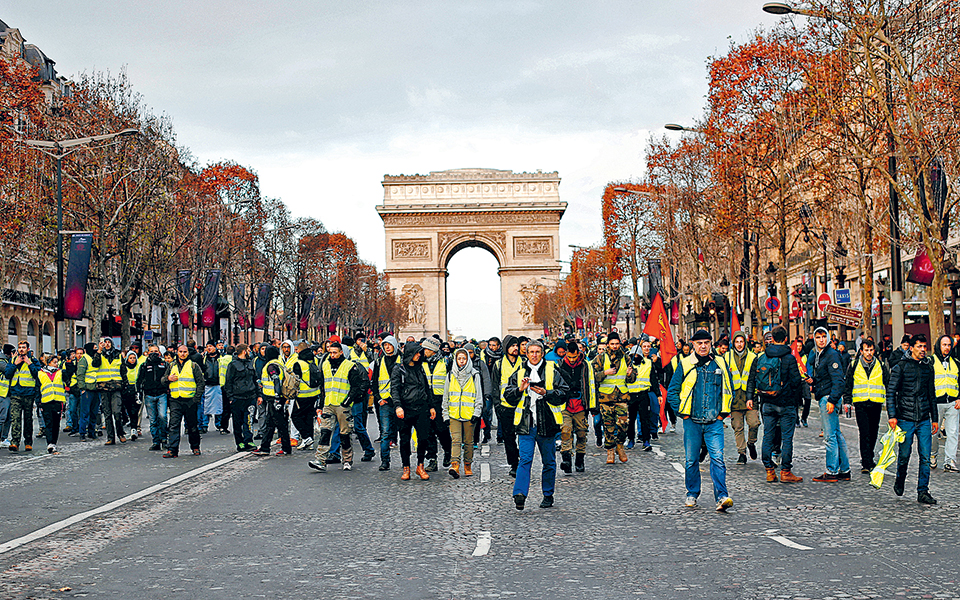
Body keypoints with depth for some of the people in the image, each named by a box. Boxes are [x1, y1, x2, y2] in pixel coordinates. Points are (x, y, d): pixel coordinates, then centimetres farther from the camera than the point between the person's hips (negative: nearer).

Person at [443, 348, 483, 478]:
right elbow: (445, 397, 13)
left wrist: (476, 413, -4)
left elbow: (479, 396, 5)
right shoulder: (450, 375, 10)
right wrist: (445, 415, 8)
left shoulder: (474, 375, 6)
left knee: (468, 441, 6)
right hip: (454, 413, 1)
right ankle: (455, 466, -22)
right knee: (455, 440, -11)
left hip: (469, 414, 0)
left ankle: (468, 466, 16)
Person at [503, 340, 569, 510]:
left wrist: (546, 393, -15)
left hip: (547, 424, 0)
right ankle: (520, 494, -18)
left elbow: (564, 393, -1)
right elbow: (508, 396, 8)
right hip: (526, 424, 0)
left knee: (549, 461, 10)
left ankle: (548, 495, 22)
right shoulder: (518, 373, 9)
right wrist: (520, 389, -11)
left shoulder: (552, 372, 4)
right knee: (525, 459, -12)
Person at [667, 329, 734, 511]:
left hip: (714, 422, 0)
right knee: (691, 460, 7)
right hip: (692, 421, 0)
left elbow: (729, 390, 16)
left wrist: (723, 413, 8)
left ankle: (721, 496, -13)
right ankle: (692, 494, 22)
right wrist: (682, 413, -1)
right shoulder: (685, 364, 1)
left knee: (717, 458, -11)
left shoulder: (720, 364, 6)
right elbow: (672, 392, 5)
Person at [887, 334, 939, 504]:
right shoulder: (901, 366, -3)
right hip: (906, 418, -3)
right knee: (904, 455, 5)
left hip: (924, 419, 3)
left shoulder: (928, 367, 11)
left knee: (925, 457, -2)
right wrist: (892, 415, -13)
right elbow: (891, 392, -4)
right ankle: (900, 481, 31)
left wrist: (934, 418, 17)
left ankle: (923, 492, 3)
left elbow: (932, 394, 19)